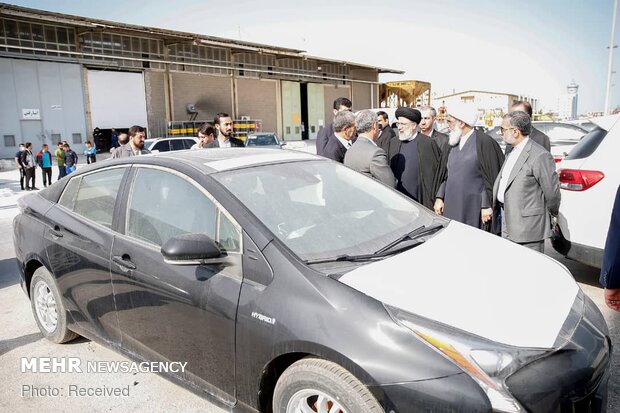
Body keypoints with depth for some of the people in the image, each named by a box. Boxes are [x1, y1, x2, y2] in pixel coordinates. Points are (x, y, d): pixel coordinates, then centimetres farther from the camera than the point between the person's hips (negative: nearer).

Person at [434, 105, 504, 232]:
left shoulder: (484, 142, -9)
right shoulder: (453, 143, 13)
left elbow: (491, 178, -10)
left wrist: (486, 206, -12)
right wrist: (440, 197, 7)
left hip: (474, 208, -6)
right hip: (452, 206, 6)